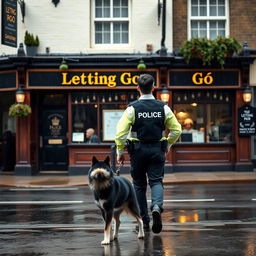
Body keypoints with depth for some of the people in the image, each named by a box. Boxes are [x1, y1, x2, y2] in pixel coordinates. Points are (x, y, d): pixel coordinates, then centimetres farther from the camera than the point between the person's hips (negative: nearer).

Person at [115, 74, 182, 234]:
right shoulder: (163, 107, 0)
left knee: (140, 185, 11)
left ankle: (144, 222, 15)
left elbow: (121, 132, -12)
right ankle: (157, 206, -30)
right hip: (157, 150, 1)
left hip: (138, 150, -1)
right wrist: (167, 145, 18)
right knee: (156, 181, 2)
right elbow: (177, 130, 3)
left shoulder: (133, 108, -7)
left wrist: (120, 152, -1)